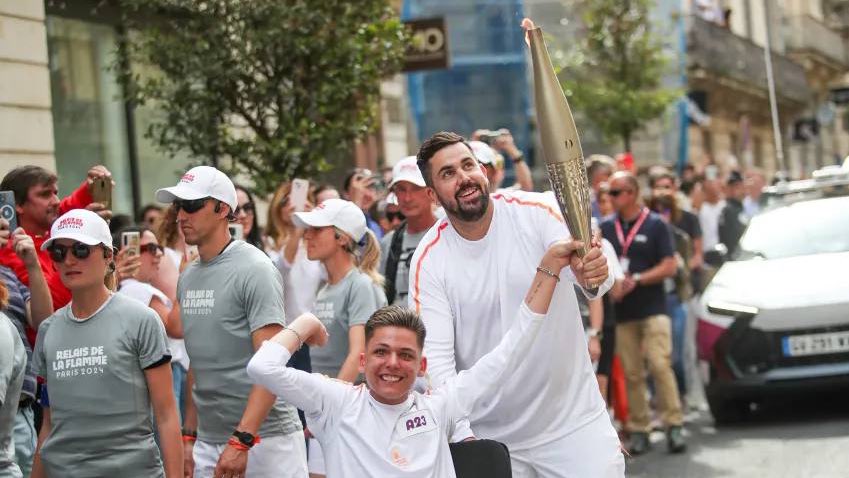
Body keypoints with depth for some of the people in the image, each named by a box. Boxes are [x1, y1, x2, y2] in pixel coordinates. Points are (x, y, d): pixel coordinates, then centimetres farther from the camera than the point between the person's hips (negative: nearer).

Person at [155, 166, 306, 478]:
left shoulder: (253, 270, -10)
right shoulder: (188, 277, 12)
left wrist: (241, 441, -24)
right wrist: (189, 436, 12)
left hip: (263, 438, -6)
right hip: (208, 441, 6)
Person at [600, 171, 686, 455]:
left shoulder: (655, 225, 1)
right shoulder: (606, 228, 11)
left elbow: (669, 267, -3)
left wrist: (636, 280, -12)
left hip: (652, 308, -3)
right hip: (621, 312, 3)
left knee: (660, 365, -14)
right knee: (631, 373, 3)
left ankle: (673, 424, -9)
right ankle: (638, 429, 8)